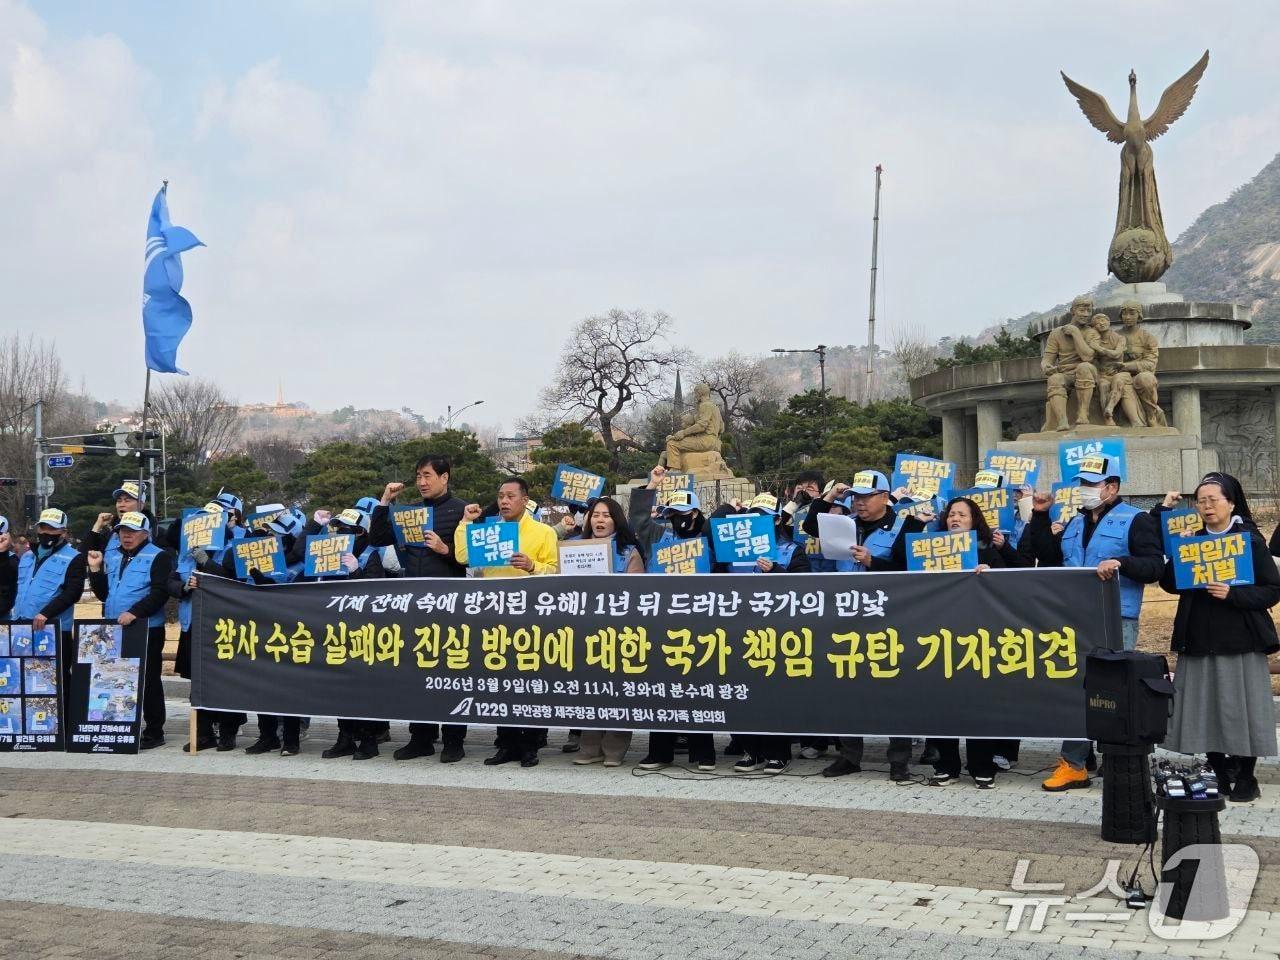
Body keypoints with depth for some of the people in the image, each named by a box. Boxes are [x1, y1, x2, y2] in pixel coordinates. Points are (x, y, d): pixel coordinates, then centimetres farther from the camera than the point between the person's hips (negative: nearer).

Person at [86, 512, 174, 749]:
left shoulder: (158, 557, -5)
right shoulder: (111, 556, 16)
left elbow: (160, 593, -16)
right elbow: (103, 594, 16)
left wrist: (135, 612, -25)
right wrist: (95, 570, 2)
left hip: (147, 630, -6)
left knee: (148, 681, -1)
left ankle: (154, 732, 4)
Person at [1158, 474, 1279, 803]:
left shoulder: (1250, 539, -2)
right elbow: (1169, 584, 5)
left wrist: (1233, 594, -18)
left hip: (1240, 640, -4)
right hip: (1199, 640, 4)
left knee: (1239, 706, -2)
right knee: (1205, 708, 4)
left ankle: (1245, 777, 10)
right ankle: (1219, 774, 16)